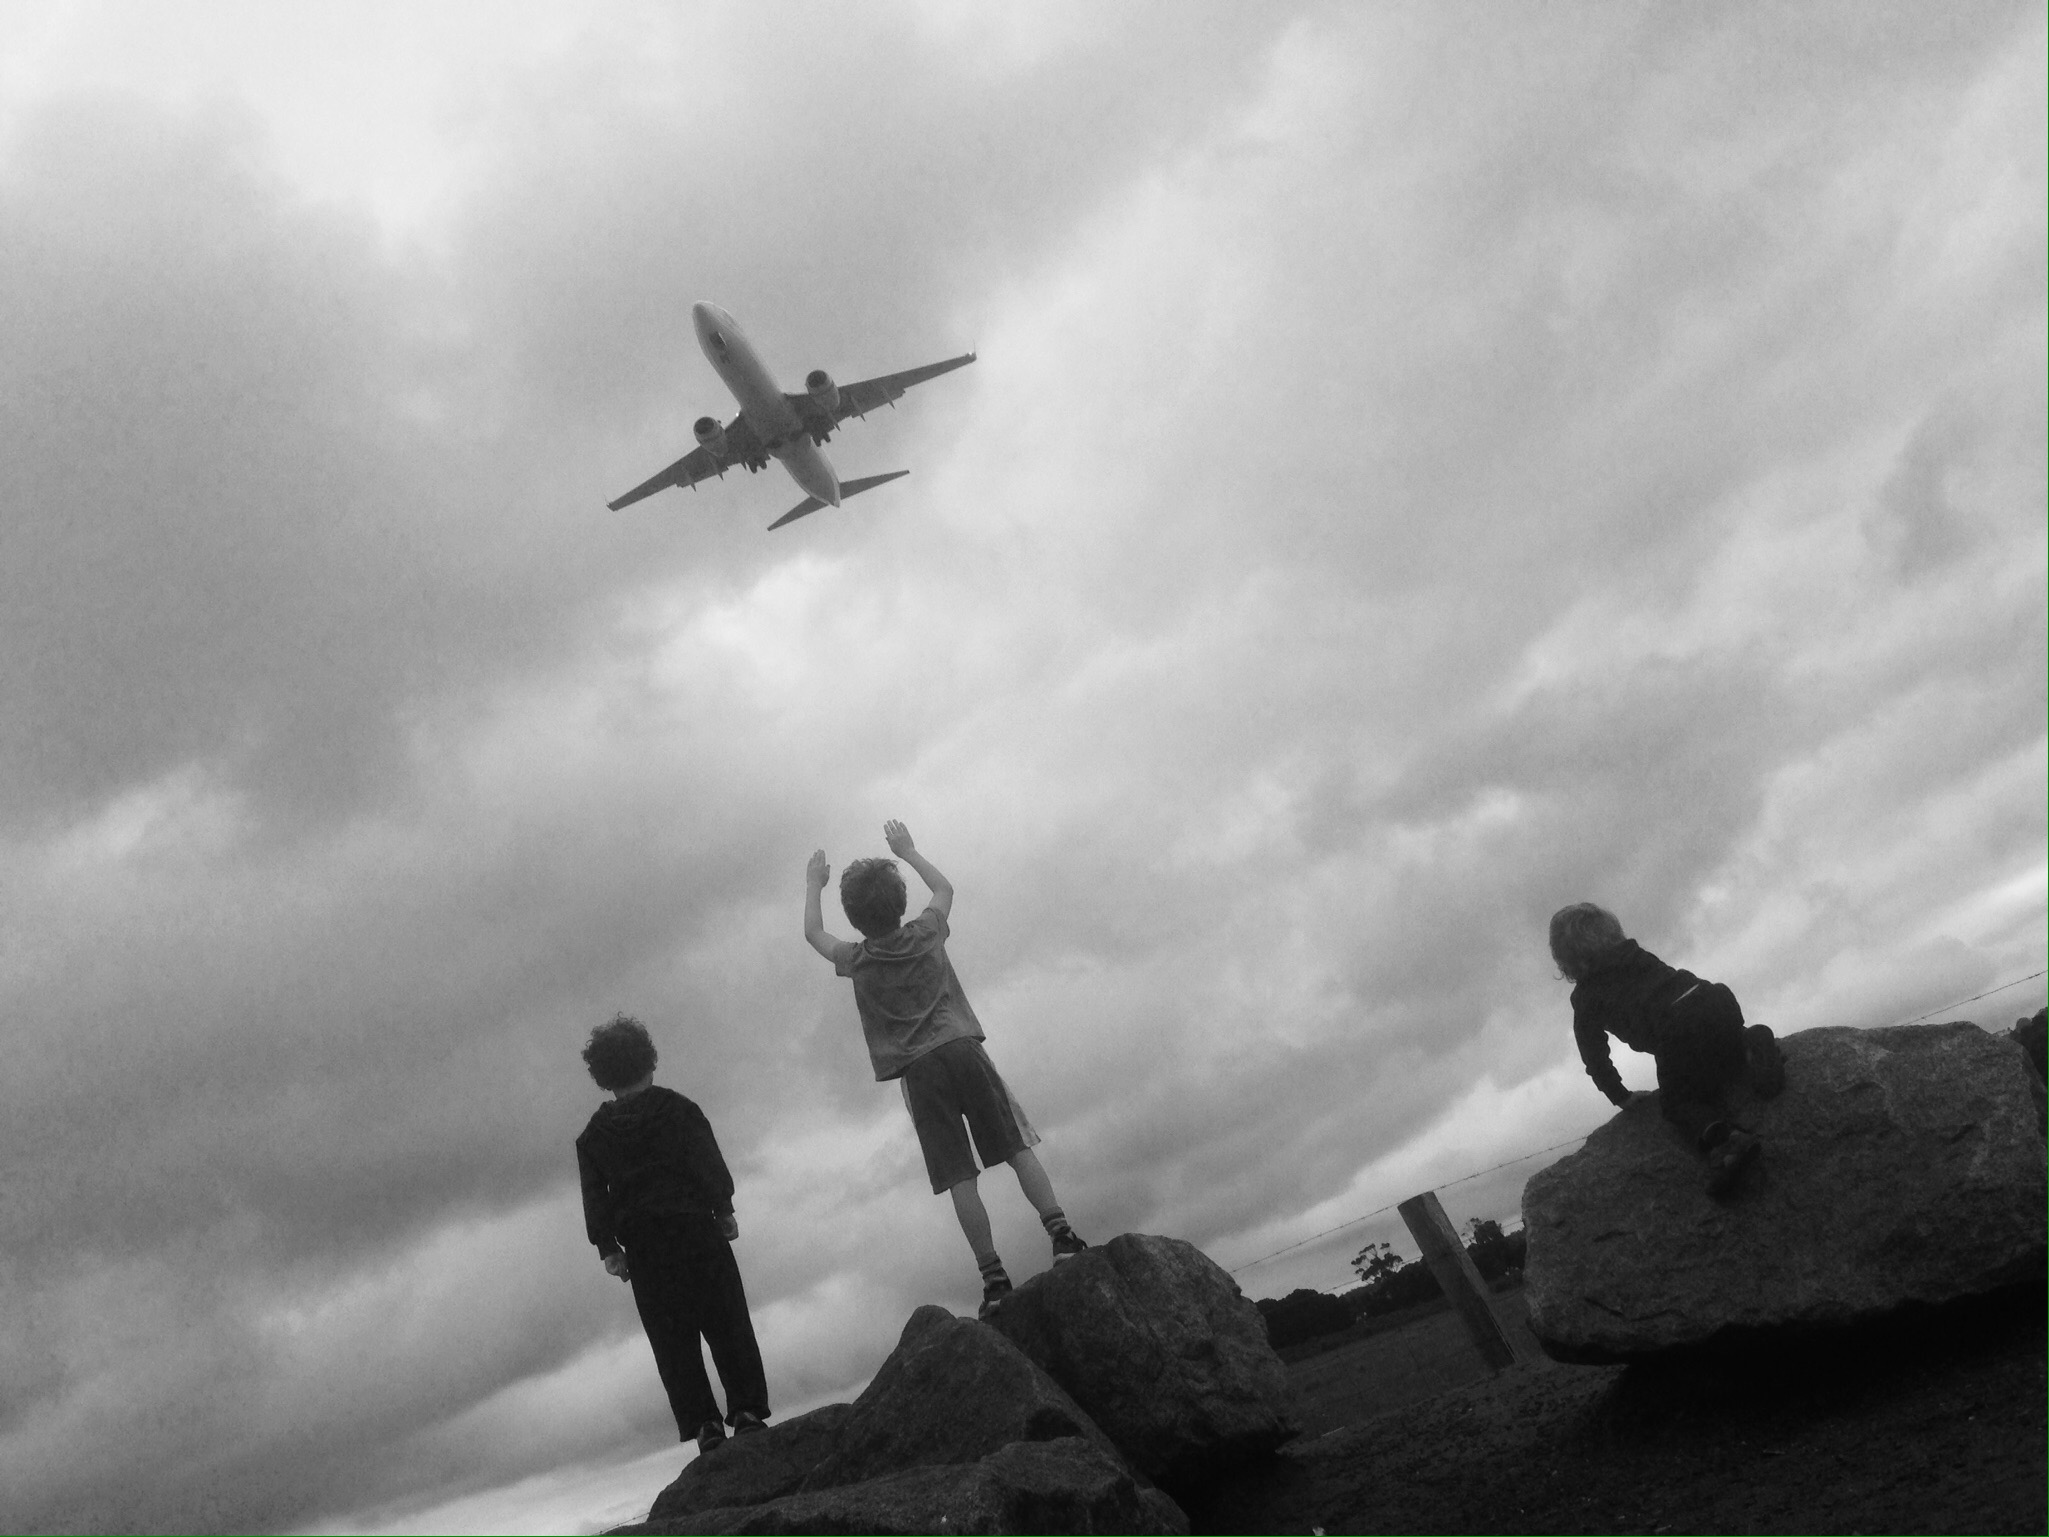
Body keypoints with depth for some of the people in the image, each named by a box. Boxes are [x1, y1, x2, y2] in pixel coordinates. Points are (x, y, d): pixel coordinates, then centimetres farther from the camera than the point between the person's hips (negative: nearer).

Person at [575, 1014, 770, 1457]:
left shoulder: (593, 1136, 7)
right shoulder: (677, 1109, 1)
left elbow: (595, 1197, 3)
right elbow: (710, 1163, -4)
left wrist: (608, 1247, 5)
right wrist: (724, 1209, 2)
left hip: (643, 1246, 2)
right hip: (698, 1231, -2)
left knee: (673, 1338, 4)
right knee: (729, 1325, 4)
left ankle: (703, 1425, -3)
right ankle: (747, 1411, -3)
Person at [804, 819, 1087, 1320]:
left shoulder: (856, 960, 4)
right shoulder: (925, 935, 7)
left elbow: (813, 934, 25)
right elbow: (944, 887, 28)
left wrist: (813, 883, 37)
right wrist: (907, 851, 37)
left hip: (919, 1071, -1)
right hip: (962, 1048, 1)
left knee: (959, 1179, -5)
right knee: (1018, 1148, 1)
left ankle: (994, 1278, -9)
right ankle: (1061, 1235, -12)